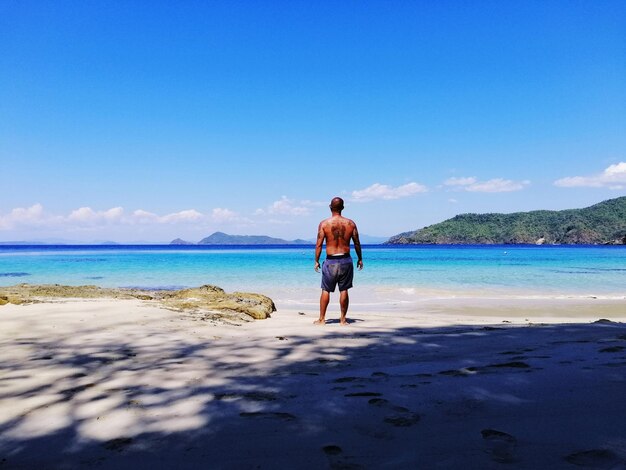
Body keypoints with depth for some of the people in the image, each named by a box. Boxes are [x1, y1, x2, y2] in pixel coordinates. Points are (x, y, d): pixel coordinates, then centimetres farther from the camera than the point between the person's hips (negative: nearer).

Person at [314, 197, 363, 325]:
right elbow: (357, 243, 6)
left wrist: (316, 261, 2)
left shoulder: (324, 223, -6)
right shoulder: (350, 223, 0)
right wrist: (360, 259, 18)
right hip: (346, 260, 2)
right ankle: (343, 319, 12)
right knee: (344, 290, 7)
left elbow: (319, 244, -7)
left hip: (331, 261, -1)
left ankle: (322, 319, 12)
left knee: (326, 290, 8)